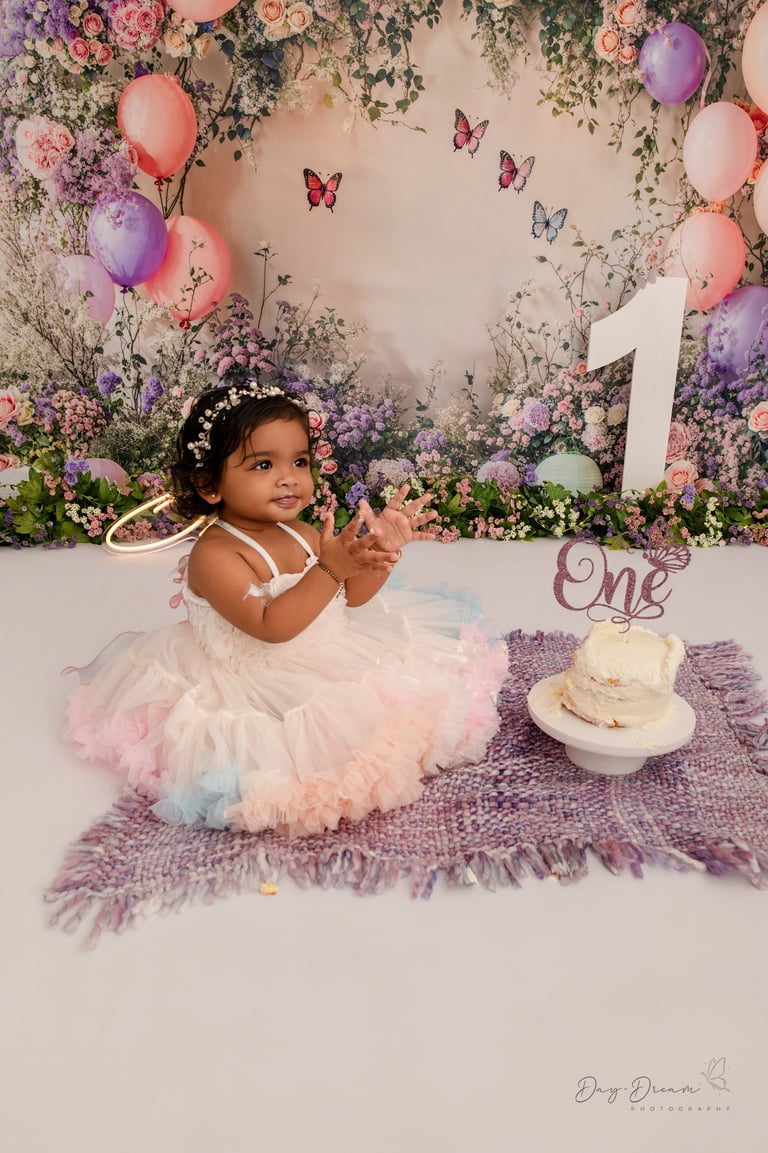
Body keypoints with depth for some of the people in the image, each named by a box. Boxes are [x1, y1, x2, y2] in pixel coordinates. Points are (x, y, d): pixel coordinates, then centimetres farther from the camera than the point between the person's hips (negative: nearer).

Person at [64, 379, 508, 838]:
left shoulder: (301, 535, 1)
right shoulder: (215, 555, -22)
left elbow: (352, 596, 3)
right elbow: (271, 626, -30)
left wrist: (383, 548, -14)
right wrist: (330, 568, -37)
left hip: (328, 658, 8)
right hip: (261, 687, -8)